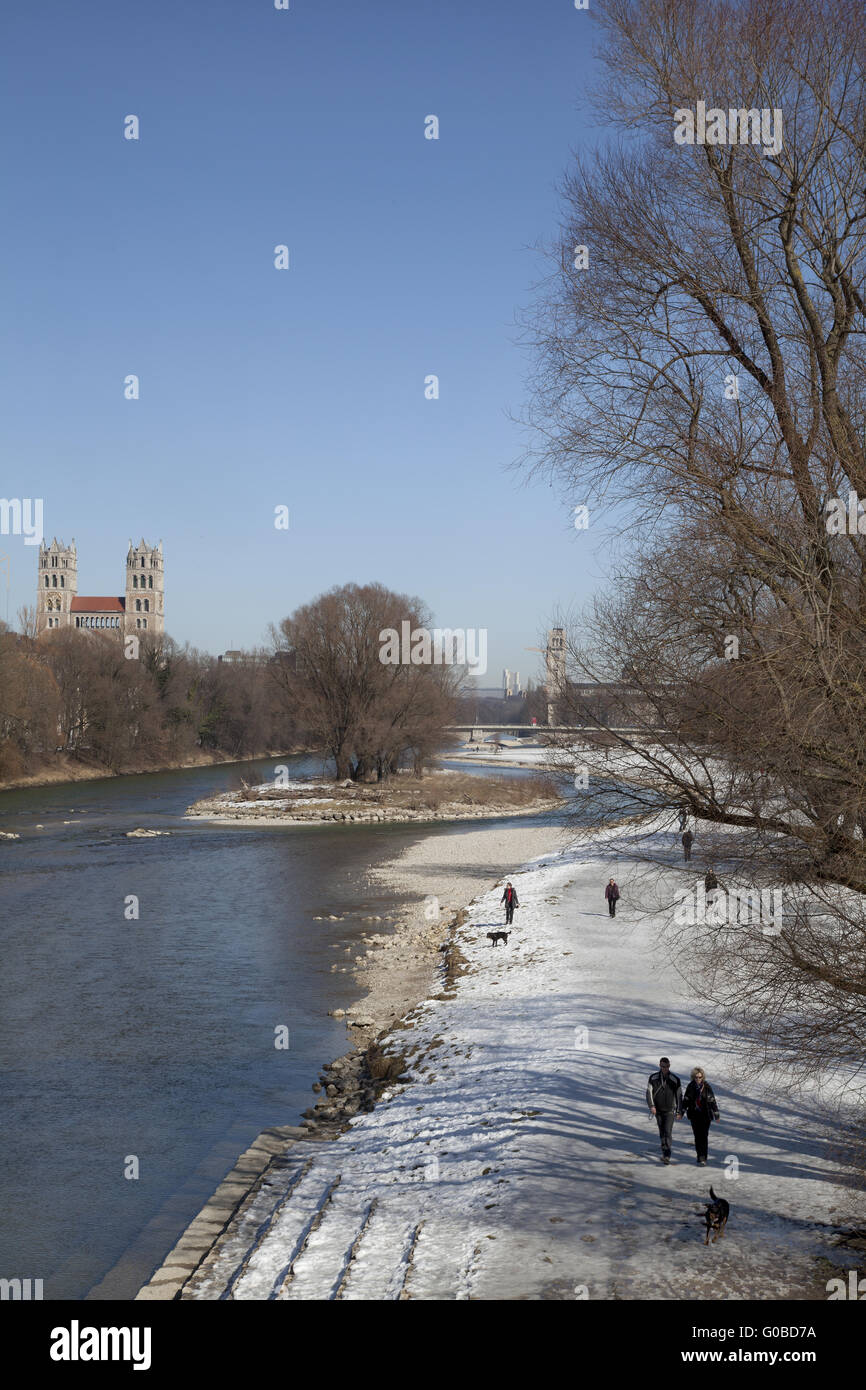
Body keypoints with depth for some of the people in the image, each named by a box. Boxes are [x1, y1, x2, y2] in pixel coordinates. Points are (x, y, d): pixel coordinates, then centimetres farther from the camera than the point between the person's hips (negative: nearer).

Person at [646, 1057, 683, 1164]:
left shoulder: (675, 1080, -6)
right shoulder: (653, 1078, -2)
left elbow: (679, 1096, 1)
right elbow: (649, 1092, -3)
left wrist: (680, 1111, 1)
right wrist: (651, 1106, -17)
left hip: (670, 1110, -3)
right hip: (658, 1110, 3)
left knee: (668, 1132, -14)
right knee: (662, 1133, 12)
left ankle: (667, 1155, -17)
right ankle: (665, 1152, 26)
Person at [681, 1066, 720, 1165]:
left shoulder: (707, 1087, -5)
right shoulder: (690, 1086, 1)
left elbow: (712, 1100, -2)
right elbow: (686, 1100, 8)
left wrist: (716, 1113, -1)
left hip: (706, 1115, -2)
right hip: (694, 1115, 3)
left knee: (704, 1135, -9)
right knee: (697, 1135, 6)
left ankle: (703, 1157, -9)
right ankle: (699, 1155, 18)